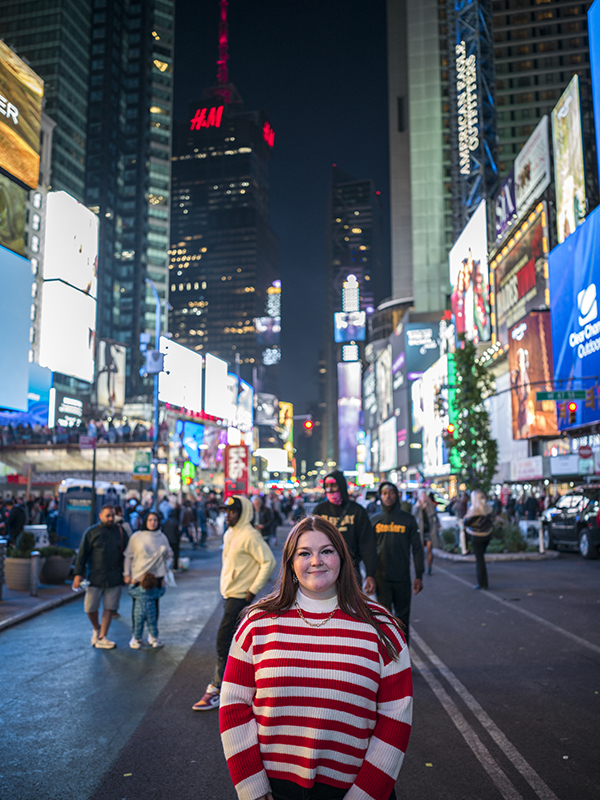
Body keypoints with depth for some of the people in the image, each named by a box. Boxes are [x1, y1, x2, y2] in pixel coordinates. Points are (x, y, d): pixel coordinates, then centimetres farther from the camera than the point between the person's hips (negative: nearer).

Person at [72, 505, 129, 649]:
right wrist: (78, 574, -6)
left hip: (114, 577, 1)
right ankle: (96, 628, 31)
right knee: (90, 608, 2)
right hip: (95, 576, -1)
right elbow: (82, 555, 0)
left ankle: (102, 638, 15)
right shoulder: (91, 532, 1)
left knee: (109, 608, 3)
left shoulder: (121, 532, 6)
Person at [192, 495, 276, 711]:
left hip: (240, 596, -9)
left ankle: (216, 689, 1)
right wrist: (226, 587, 15)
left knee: (224, 641, -7)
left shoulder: (250, 535, -17)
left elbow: (269, 561, -19)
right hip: (229, 594, 9)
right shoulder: (229, 534, 10)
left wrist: (253, 590, -17)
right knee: (235, 640, 16)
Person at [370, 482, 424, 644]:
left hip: (402, 577, 0)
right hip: (381, 577, 0)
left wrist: (419, 576, -1)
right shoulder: (374, 520, 6)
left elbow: (417, 549, 5)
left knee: (403, 617, 8)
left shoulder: (408, 519, 4)